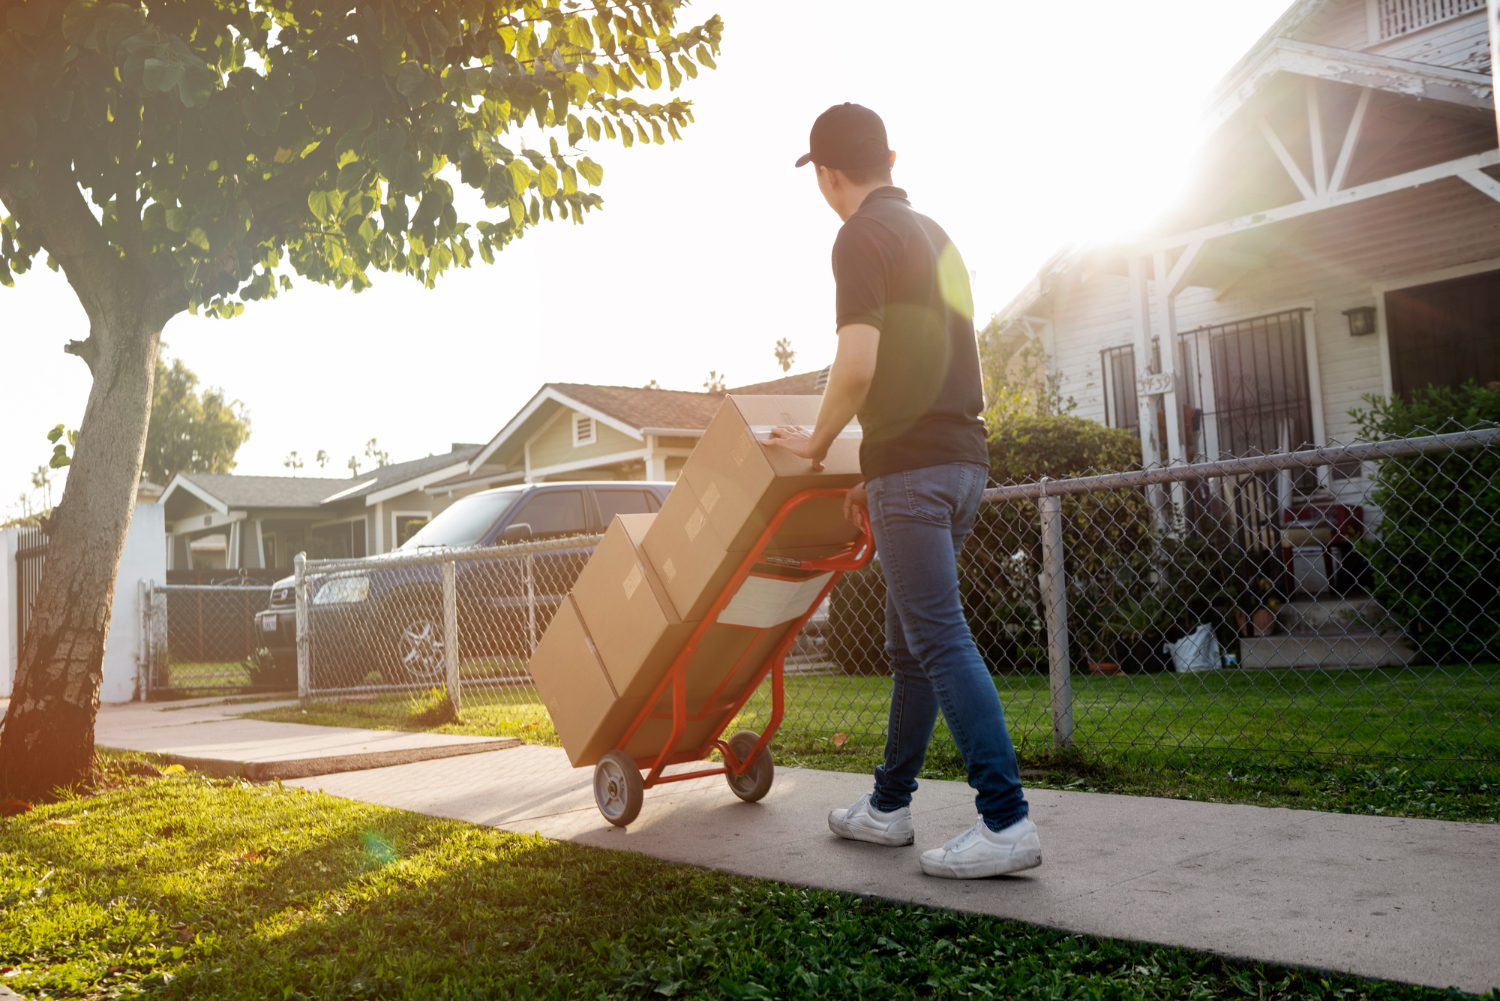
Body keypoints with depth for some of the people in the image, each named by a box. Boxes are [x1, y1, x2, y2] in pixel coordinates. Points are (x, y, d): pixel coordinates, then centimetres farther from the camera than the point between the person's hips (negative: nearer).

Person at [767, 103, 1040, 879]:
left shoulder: (863, 237, -7)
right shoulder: (932, 235, 22)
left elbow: (858, 365, -19)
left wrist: (818, 443, -2)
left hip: (912, 465, -9)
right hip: (961, 457, 9)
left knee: (940, 641, -9)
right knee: (911, 641, 14)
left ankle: (1006, 821, -10)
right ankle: (888, 806, 23)